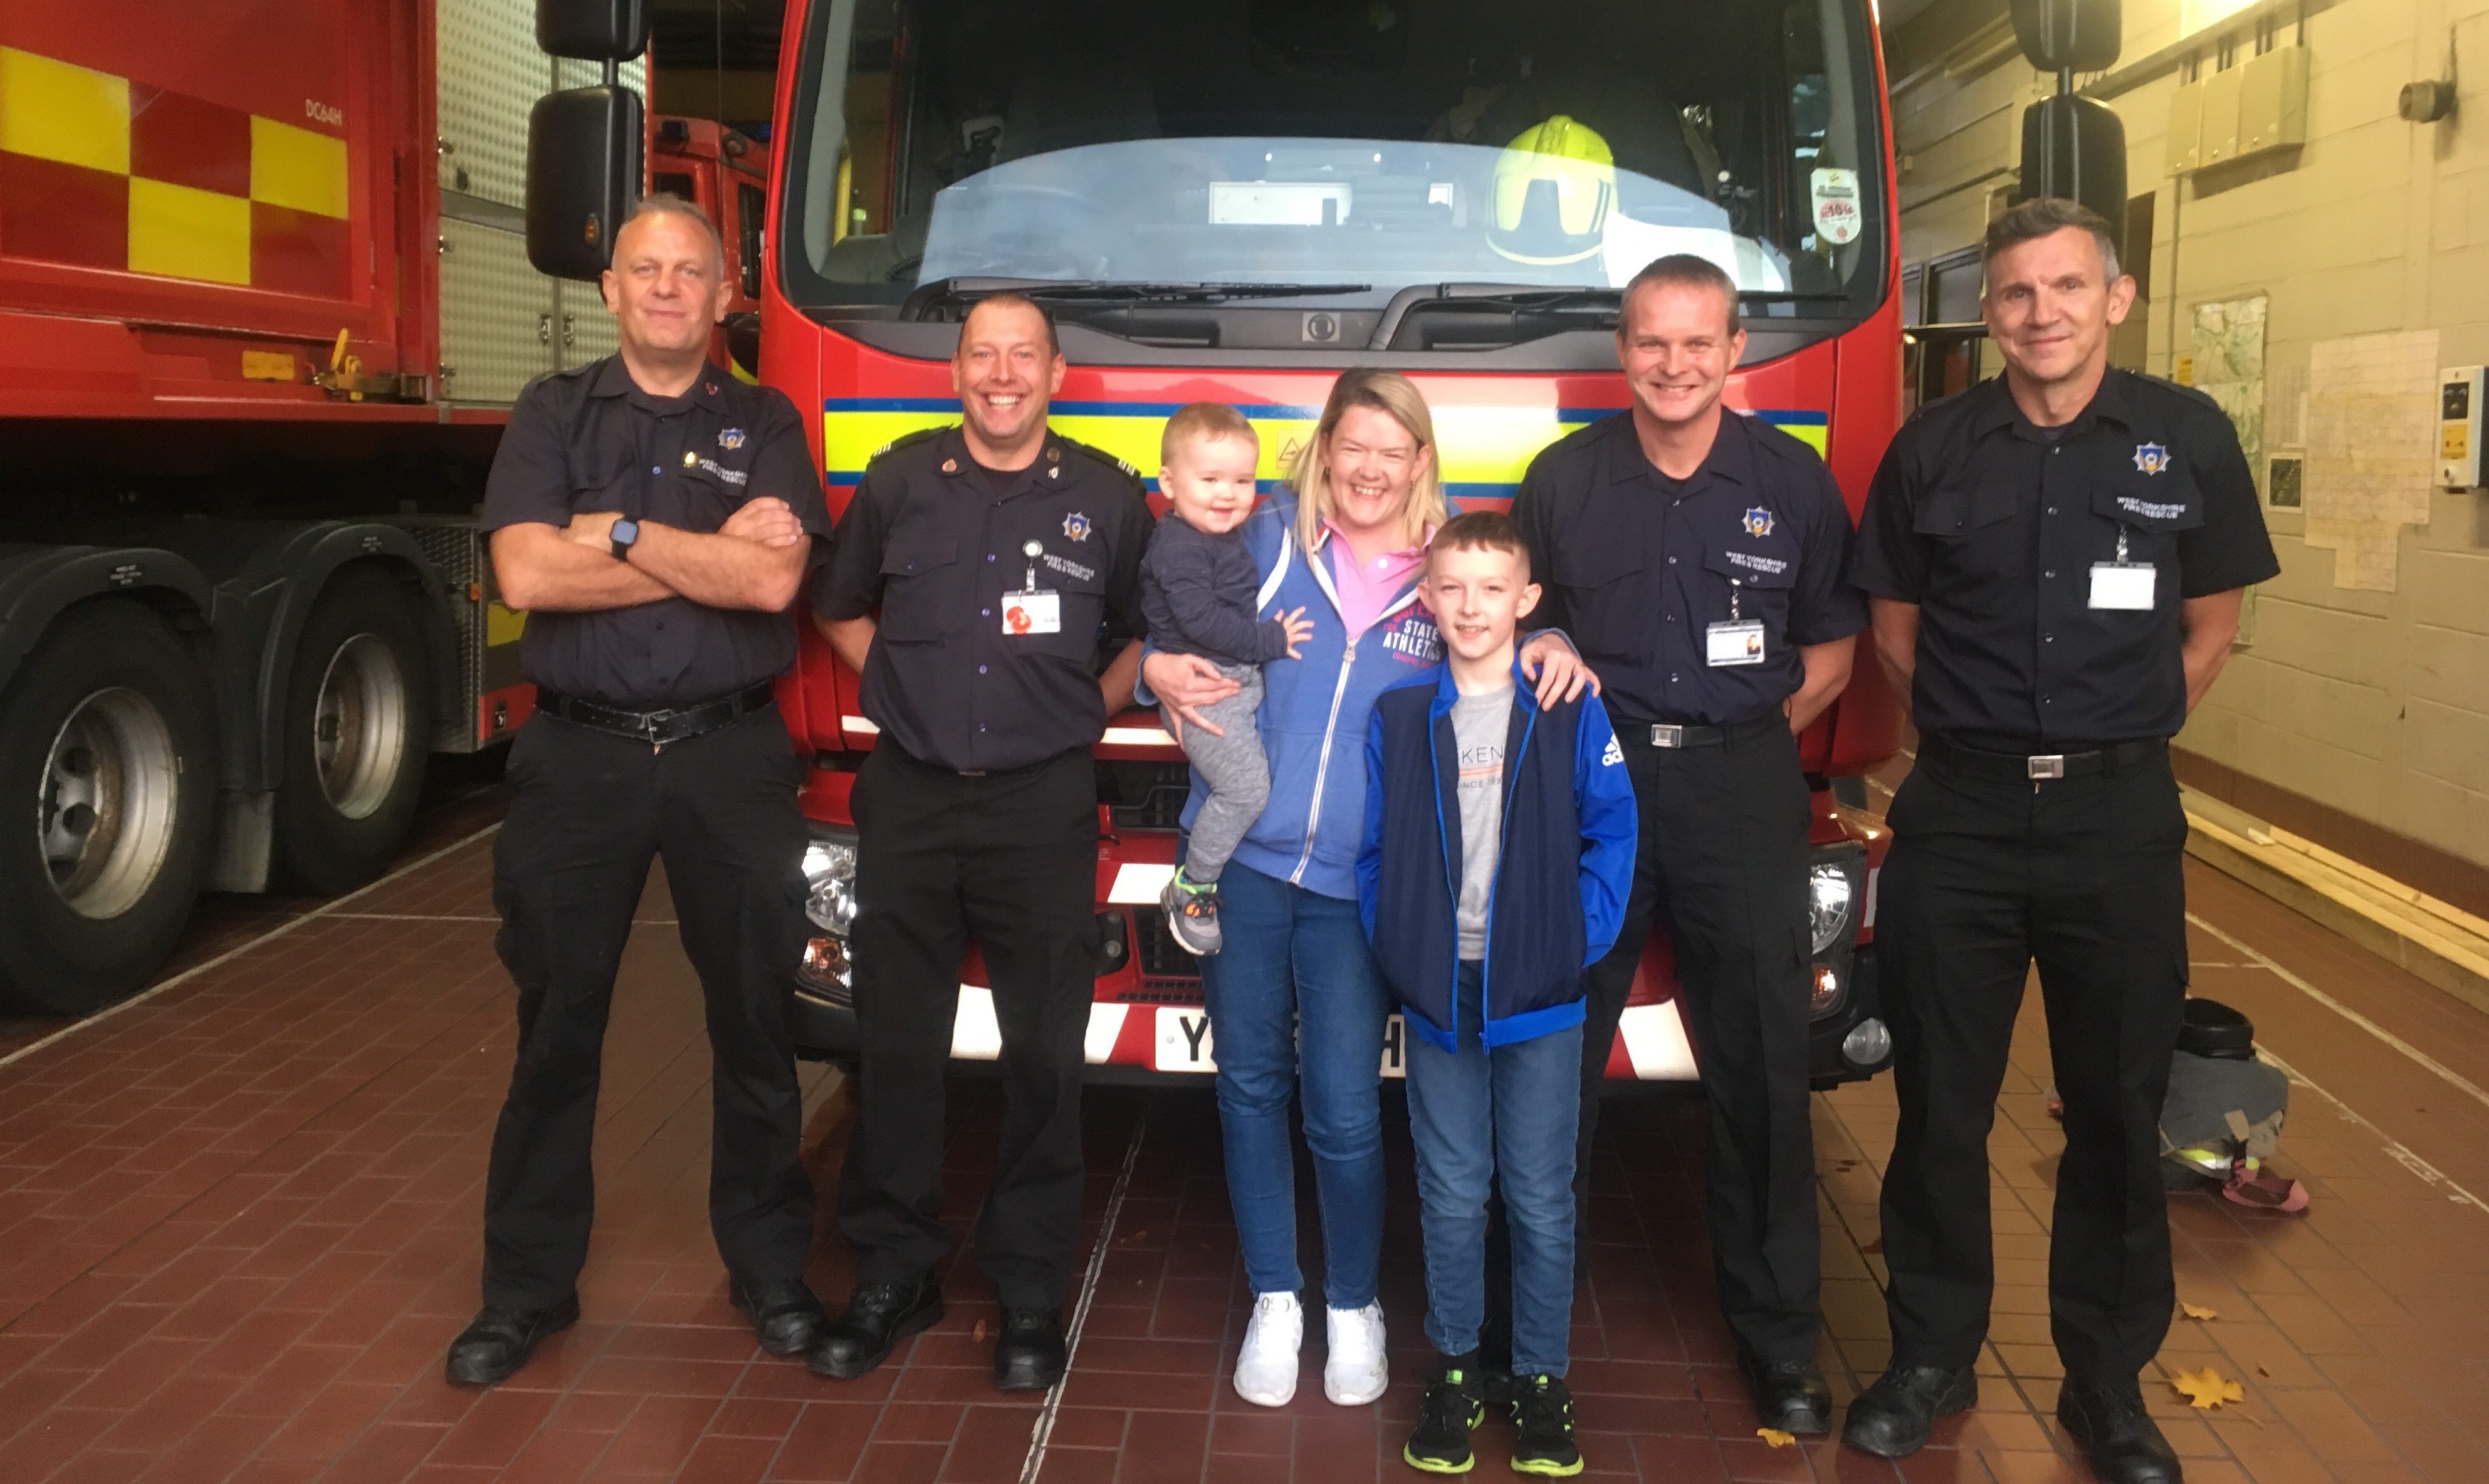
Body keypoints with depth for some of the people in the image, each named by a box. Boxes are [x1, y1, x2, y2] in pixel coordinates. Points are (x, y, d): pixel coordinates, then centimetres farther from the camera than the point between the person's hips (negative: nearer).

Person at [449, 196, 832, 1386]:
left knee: (754, 1021, 9)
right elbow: (526, 574, -10)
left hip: (731, 757, 0)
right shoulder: (551, 415, 6)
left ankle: (769, 1267, 25)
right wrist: (713, 550, -10)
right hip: (577, 756, 0)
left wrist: (614, 529, -11)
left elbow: (775, 581, -11)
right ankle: (527, 1285, 23)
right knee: (556, 1028, 9)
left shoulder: (765, 425, 5)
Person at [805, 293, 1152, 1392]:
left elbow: (1145, 634, 15)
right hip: (907, 798, 2)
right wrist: (902, 685, 8)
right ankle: (892, 1273, 22)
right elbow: (840, 609, 19)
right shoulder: (898, 481, 6)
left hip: (1043, 805, -1)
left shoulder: (1108, 498, 3)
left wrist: (1091, 708, 3)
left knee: (1044, 1053, 3)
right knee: (895, 1044, 7)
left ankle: (1030, 1289, 17)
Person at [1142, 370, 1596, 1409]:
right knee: (1250, 1086, 11)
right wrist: (1161, 671, -9)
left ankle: (1354, 1306, 25)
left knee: (1343, 1112, -1)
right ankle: (1275, 1302, 29)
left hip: (1358, 884, -1)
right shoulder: (1269, 538, 4)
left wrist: (1548, 652, -8)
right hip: (1244, 860, 1)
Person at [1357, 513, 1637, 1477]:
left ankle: (1542, 1377, 23)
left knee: (1540, 1197, 8)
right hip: (1436, 996, 1)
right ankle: (1454, 1367, 26)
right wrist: (1397, 953, -2)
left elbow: (1612, 834, 0)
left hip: (1540, 996, -1)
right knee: (1452, 1193, 11)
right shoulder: (1397, 717, 2)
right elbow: (1373, 849, 6)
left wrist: (1581, 941, -7)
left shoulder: (1570, 712, -3)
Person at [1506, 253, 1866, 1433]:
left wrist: (1744, 742, 0)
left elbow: (1829, 652, 9)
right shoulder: (1563, 479, 4)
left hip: (1739, 789, 0)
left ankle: (1778, 1331, 20)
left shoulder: (1793, 482, 3)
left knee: (1760, 1062, 5)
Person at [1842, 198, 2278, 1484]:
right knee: (1941, 1104, 7)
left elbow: (2211, 625, 9)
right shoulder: (1933, 447, 2)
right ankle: (1932, 1356, 23)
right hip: (1960, 813, 0)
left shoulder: (2188, 438, 1)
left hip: (2119, 813, 0)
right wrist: (1979, 733, 6)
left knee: (2118, 1106, 9)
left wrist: (2115, 734, 5)